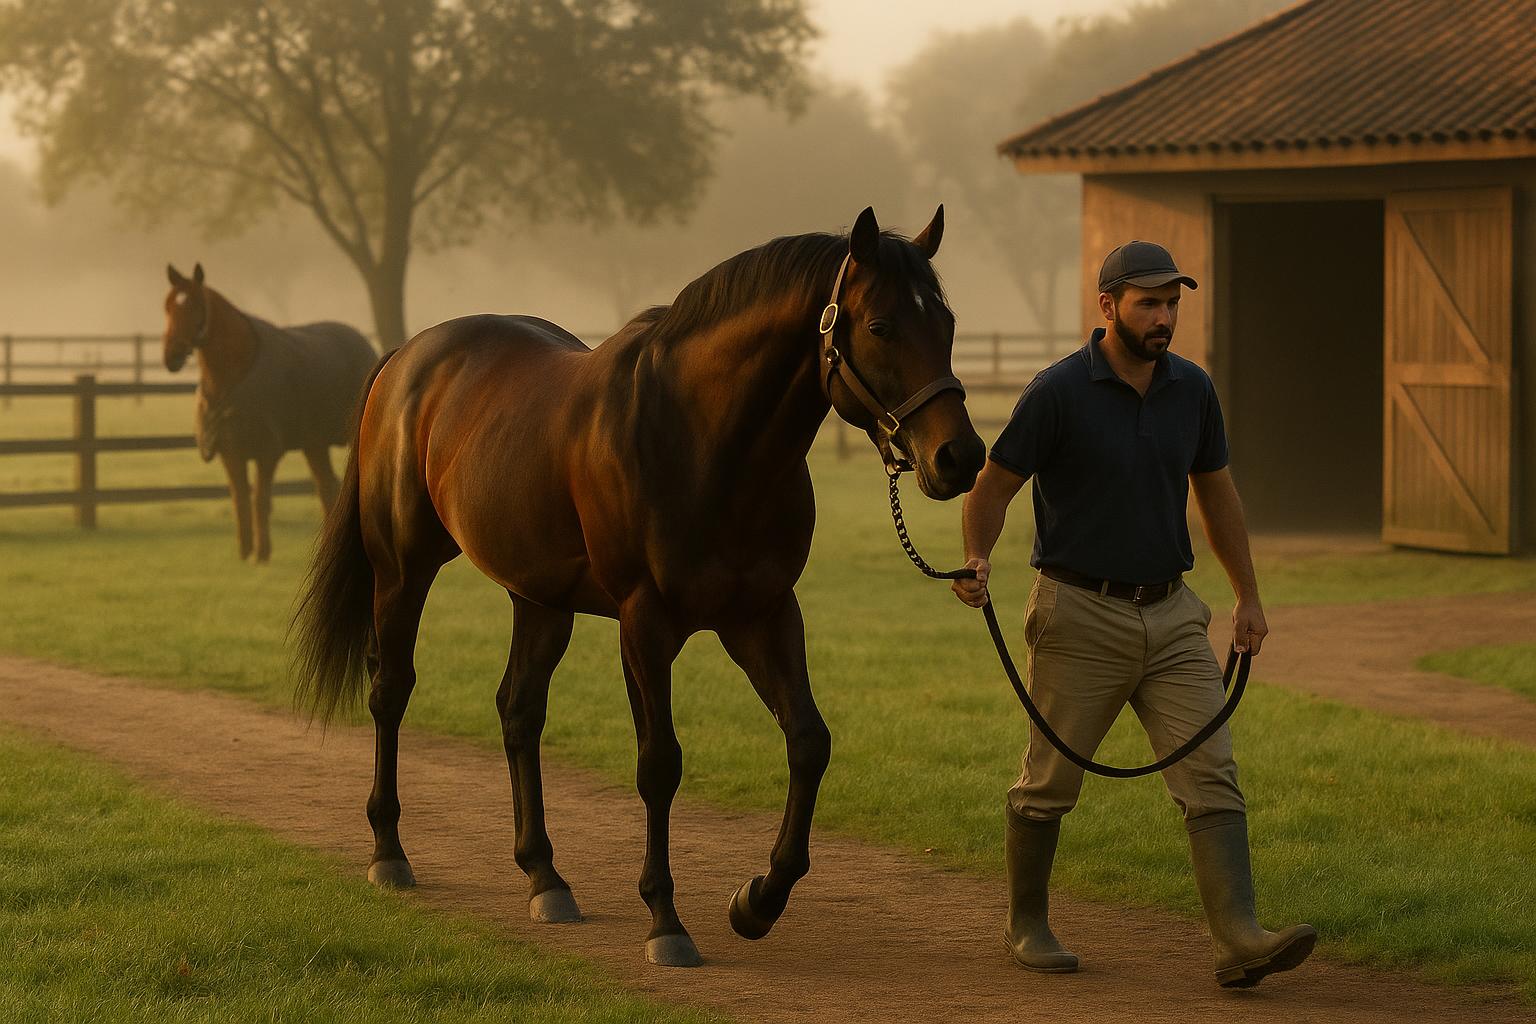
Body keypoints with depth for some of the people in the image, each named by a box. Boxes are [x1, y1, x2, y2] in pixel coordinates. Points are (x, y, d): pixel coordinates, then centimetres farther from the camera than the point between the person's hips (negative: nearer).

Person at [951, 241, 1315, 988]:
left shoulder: (1191, 389, 4)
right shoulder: (1058, 392, -12)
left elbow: (1216, 492, 16)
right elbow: (993, 486, -7)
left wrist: (1249, 597, 18)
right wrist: (976, 562, -25)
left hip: (1171, 615, 4)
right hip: (1081, 617, -4)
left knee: (1212, 775, -8)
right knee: (1049, 783, 7)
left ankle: (1240, 941, -15)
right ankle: (1026, 926, 26)